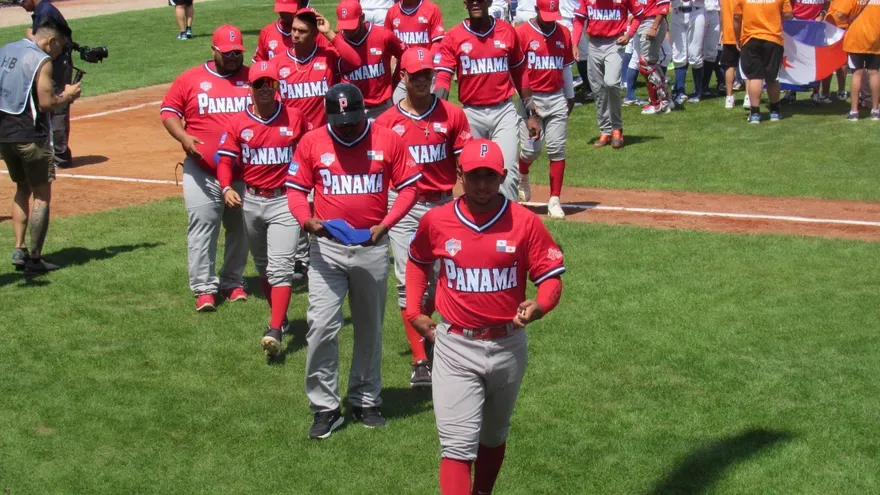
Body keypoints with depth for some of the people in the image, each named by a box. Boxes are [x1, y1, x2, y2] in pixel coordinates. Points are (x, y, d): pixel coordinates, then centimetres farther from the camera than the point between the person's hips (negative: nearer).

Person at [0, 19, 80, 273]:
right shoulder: (41, 60, -13)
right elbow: (46, 103, -18)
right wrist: (67, 95, 0)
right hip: (30, 136, -7)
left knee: (22, 189, 21)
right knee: (42, 195, 3)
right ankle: (34, 259, 2)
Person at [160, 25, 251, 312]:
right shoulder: (191, 79, 1)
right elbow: (169, 110, 5)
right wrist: (183, 137, -12)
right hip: (202, 171, -2)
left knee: (240, 228, 11)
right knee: (202, 228, -5)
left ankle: (232, 282, 25)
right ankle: (204, 288, 0)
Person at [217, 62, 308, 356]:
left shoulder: (295, 118, -2)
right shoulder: (238, 123, 1)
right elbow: (226, 160, -3)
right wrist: (226, 188, -21)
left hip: (285, 201, -3)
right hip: (251, 201, 4)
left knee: (280, 266, -14)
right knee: (262, 266, 17)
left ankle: (275, 332, -21)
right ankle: (279, 317, 35)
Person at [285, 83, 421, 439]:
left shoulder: (388, 141, -2)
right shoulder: (312, 143, -1)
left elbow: (409, 186, 0)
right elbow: (295, 189, 3)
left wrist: (385, 224, -14)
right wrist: (307, 220, -17)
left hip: (372, 247, 1)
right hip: (327, 247, -1)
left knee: (370, 328, 13)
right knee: (321, 326, -10)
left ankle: (366, 400, 27)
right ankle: (325, 407, 1)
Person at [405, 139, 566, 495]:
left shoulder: (525, 222, -9)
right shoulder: (436, 221, -5)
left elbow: (551, 276, -5)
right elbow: (417, 262, 15)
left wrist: (539, 306, -26)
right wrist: (414, 312, 8)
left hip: (508, 346, 2)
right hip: (455, 347, -1)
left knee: (494, 436, 22)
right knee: (458, 445, -11)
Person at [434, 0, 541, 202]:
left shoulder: (507, 32, 4)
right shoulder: (453, 37, -1)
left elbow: (520, 74, 12)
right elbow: (442, 76, -10)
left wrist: (531, 113, 11)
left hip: (504, 112, 0)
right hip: (471, 114, 0)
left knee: (507, 171, -10)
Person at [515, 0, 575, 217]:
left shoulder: (563, 33, 8)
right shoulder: (522, 32, -5)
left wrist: (570, 96, 22)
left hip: (557, 98, 3)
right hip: (531, 98, -3)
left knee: (557, 149, -2)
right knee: (531, 149, -5)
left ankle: (554, 200, 2)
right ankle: (522, 176, 30)